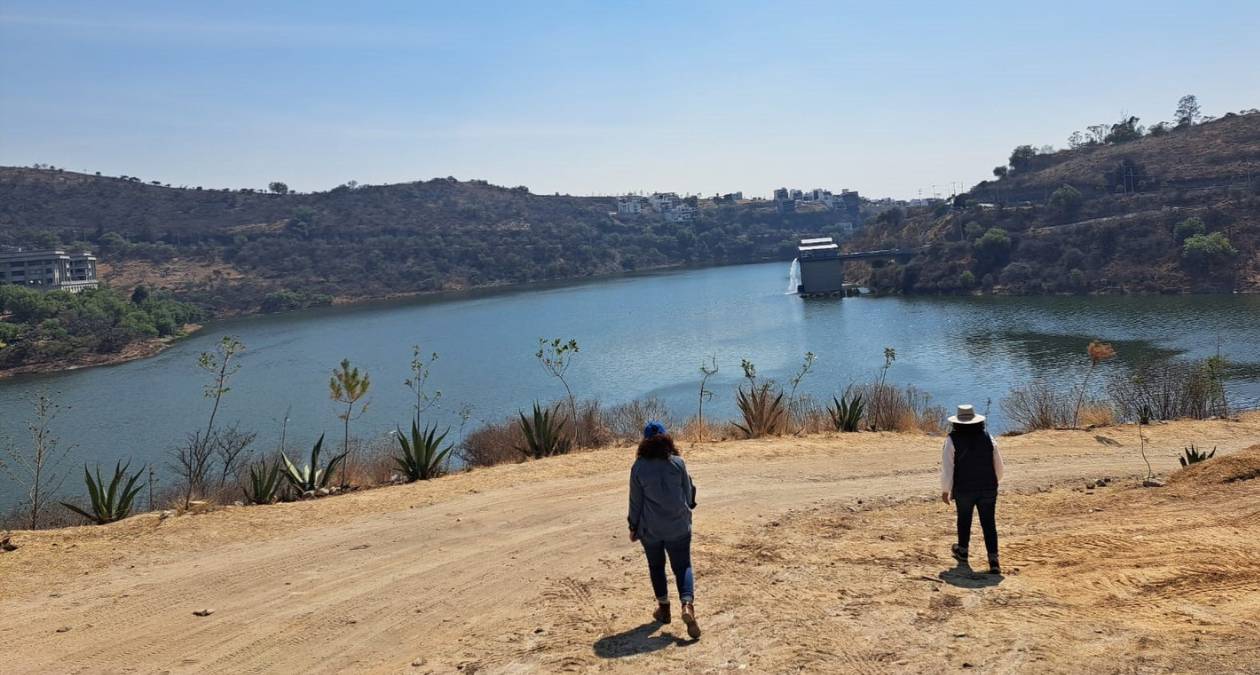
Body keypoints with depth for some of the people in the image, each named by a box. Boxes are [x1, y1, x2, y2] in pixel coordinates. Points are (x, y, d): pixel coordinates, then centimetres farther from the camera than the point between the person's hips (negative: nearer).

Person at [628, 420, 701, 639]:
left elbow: (636, 500, -4)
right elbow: (689, 492, 3)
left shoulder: (639, 467, -8)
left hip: (650, 529, 0)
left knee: (656, 566, 18)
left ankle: (663, 608, 25)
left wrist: (633, 527, 7)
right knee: (683, 566, 6)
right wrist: (686, 508, 23)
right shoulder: (678, 463, -6)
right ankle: (688, 605, -16)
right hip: (678, 526, 0)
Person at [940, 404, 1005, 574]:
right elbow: (998, 465, 7)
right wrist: (994, 482, 24)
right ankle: (993, 560, -5)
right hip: (988, 489, 2)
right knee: (989, 523, 4)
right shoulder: (987, 437, 1)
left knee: (964, 519, 20)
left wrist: (945, 490, -4)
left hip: (963, 490, -1)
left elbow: (947, 467, -12)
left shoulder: (953, 439, -9)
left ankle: (962, 551, 37)